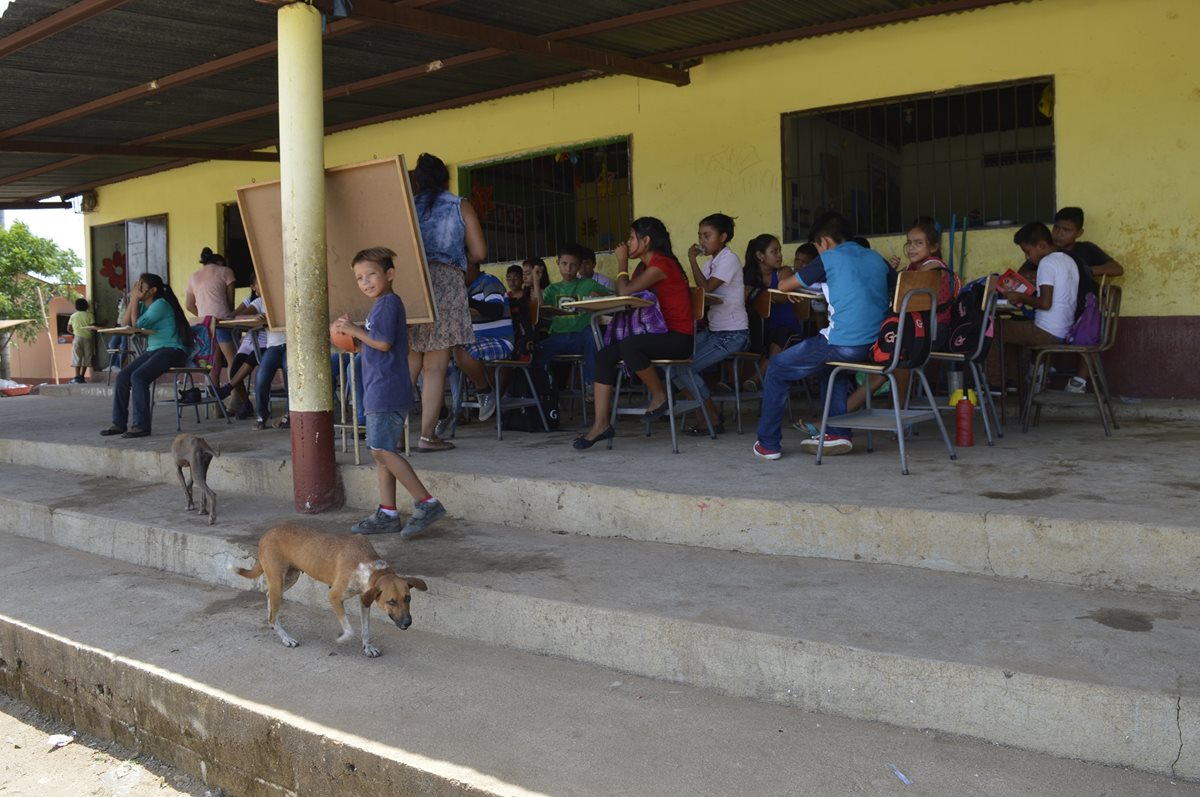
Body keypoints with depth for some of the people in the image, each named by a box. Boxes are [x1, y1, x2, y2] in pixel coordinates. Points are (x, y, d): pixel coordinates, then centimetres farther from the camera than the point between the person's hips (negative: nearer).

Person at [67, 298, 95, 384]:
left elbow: (68, 329, 7)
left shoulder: (73, 316, 7)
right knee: (86, 358, 6)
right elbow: (93, 327, -7)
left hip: (78, 337, 1)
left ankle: (77, 377, -8)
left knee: (77, 358, 0)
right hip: (88, 338, -1)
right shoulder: (89, 315, 1)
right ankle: (82, 377, 5)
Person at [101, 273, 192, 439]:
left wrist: (135, 300, -8)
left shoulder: (161, 304, -12)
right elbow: (124, 322, 8)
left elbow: (137, 323, -17)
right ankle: (119, 423, 1)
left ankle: (141, 425, -23)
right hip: (154, 350, 9)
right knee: (122, 376, -4)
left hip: (172, 350, -9)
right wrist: (133, 300, 4)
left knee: (138, 377, -26)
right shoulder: (144, 305, 15)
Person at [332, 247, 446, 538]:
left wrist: (355, 330, -8)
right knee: (381, 452, 10)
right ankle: (387, 514, 13)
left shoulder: (388, 302, -11)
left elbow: (383, 342, -19)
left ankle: (427, 503, -12)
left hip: (387, 391, -11)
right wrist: (350, 332, 15)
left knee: (383, 450, -13)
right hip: (378, 391, 11)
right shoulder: (381, 304, 21)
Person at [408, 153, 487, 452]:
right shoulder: (460, 206, 9)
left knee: (409, 363, 8)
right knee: (435, 366, -2)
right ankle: (427, 435, -2)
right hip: (446, 284, -3)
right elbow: (479, 253, 3)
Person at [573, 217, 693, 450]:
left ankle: (659, 395, -11)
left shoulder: (661, 264, -13)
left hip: (678, 339, -10)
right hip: (657, 335, 10)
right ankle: (601, 424, -12)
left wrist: (622, 262, -4)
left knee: (628, 346, -35)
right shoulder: (644, 267, 18)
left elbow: (625, 292, -17)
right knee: (604, 355, -8)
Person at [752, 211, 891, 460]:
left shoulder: (829, 259, 0)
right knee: (831, 366, 37)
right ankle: (838, 433, 29)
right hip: (876, 345, 7)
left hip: (842, 345, -7)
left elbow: (783, 286, 4)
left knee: (778, 369, 11)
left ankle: (768, 443, 12)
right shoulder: (876, 258, 15)